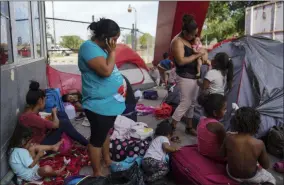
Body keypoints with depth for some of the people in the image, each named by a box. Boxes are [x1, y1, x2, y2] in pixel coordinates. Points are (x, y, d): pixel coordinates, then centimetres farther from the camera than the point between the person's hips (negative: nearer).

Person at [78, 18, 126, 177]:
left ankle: (107, 160, 44)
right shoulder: (89, 47, -19)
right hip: (99, 105, -10)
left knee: (106, 132, 24)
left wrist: (121, 84, 8)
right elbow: (106, 70, -29)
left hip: (110, 102, 10)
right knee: (97, 139, 5)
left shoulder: (101, 48, 11)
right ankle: (97, 173, 22)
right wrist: (112, 52, -18)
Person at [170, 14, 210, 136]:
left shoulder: (190, 40, 9)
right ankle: (171, 128, 4)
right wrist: (197, 55, -20)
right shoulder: (177, 41, -18)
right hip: (185, 78, -9)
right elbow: (181, 61, -27)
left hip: (194, 76, 9)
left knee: (192, 103, 14)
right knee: (185, 103, -7)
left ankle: (189, 127, 28)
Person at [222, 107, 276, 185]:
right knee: (271, 178, 33)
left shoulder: (229, 138, -26)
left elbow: (224, 154, -6)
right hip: (251, 177, -1)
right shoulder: (259, 144, -27)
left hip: (232, 175, 1)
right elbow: (266, 166, -10)